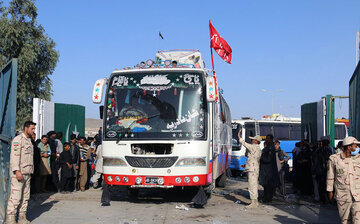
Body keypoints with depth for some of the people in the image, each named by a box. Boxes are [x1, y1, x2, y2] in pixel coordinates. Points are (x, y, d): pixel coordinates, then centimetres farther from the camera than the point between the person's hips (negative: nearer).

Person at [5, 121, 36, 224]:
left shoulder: (29, 141, 19)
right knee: (15, 196, -10)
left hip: (27, 173, 9)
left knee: (25, 196, 8)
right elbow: (14, 156, -16)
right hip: (18, 173, -9)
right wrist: (17, 171, -23)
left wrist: (31, 171, 17)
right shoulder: (18, 139, -8)